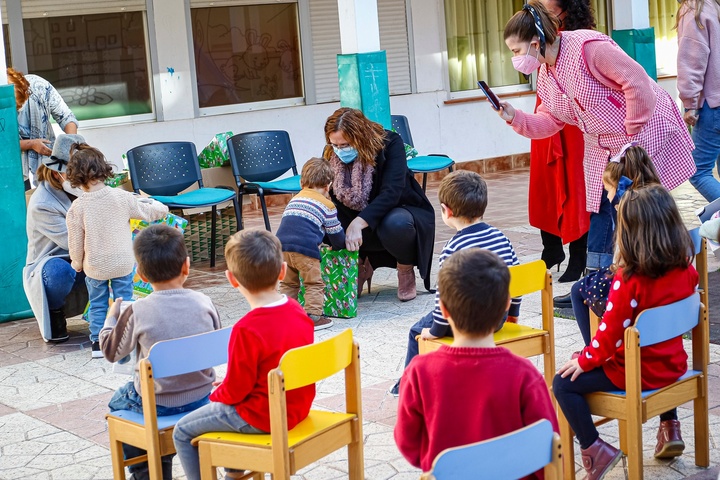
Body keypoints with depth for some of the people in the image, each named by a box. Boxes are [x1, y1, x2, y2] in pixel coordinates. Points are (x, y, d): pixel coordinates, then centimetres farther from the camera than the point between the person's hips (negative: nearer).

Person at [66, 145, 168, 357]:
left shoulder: (77, 208, -16)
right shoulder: (122, 198, -15)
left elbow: (76, 242, -7)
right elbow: (150, 212, -4)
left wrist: (77, 263, 10)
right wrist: (160, 207, 19)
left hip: (94, 267, 0)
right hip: (122, 262, 0)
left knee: (97, 304, 16)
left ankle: (97, 342, 17)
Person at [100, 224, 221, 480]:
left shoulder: (137, 312, -20)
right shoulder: (204, 303, -12)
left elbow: (111, 352, -4)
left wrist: (111, 317, 13)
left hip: (156, 403, -4)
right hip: (202, 397, 4)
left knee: (117, 403, 29)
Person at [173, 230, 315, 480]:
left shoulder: (247, 330, -28)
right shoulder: (298, 311, -5)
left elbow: (236, 388, -19)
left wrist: (217, 395, 4)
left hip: (262, 417, -8)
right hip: (298, 405, 8)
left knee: (183, 432, 7)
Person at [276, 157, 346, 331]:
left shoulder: (294, 199, 29)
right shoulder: (327, 204, 13)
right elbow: (336, 232, 18)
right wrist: (340, 245, 40)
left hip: (281, 245, 5)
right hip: (305, 247, -5)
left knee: (288, 283, 20)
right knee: (314, 284, 8)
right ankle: (313, 316, 3)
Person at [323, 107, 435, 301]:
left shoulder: (389, 143, -22)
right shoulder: (331, 155, -9)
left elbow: (391, 192, -33)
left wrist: (359, 223, -47)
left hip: (400, 211, -4)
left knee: (395, 224, -40)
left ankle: (406, 270, -6)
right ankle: (361, 265, 7)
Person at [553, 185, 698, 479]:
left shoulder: (629, 279, -25)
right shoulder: (685, 269, -6)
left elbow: (612, 331, -22)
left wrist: (585, 361, -7)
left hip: (636, 373, -7)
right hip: (673, 365, 7)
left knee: (564, 383, -1)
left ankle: (595, 449, -6)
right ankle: (670, 428, 37)